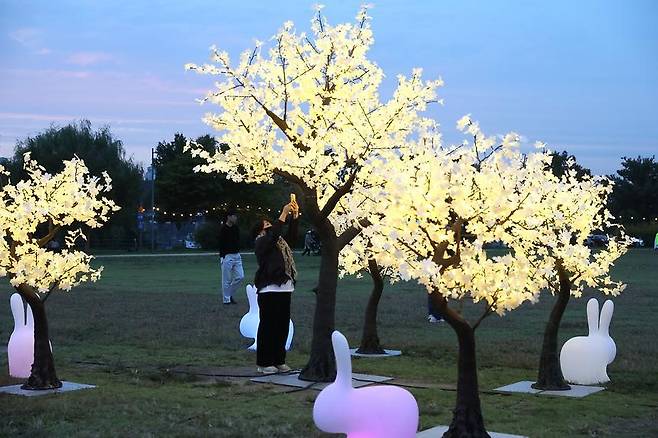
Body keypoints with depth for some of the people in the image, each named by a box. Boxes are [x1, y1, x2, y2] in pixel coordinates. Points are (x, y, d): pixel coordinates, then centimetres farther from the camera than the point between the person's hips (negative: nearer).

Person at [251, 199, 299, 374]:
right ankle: (264, 363, 2)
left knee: (283, 326, 9)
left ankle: (279, 361, 17)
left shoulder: (279, 242, 19)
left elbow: (291, 235, 14)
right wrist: (284, 214, -19)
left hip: (284, 289, 8)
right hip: (269, 290, -8)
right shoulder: (262, 243, -5)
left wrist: (294, 216, 4)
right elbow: (274, 233, -20)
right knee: (268, 327, -4)